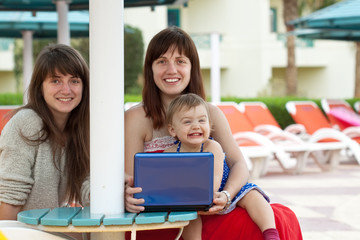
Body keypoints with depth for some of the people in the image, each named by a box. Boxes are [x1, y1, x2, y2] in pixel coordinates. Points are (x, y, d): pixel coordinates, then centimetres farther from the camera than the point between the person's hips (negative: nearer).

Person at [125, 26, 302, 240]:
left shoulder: (210, 113, 10)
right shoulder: (136, 119, -2)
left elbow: (239, 164, 1)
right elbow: (130, 181, -7)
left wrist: (226, 195, -22)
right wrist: (129, 196, -32)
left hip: (206, 215, 4)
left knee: (283, 219, -22)